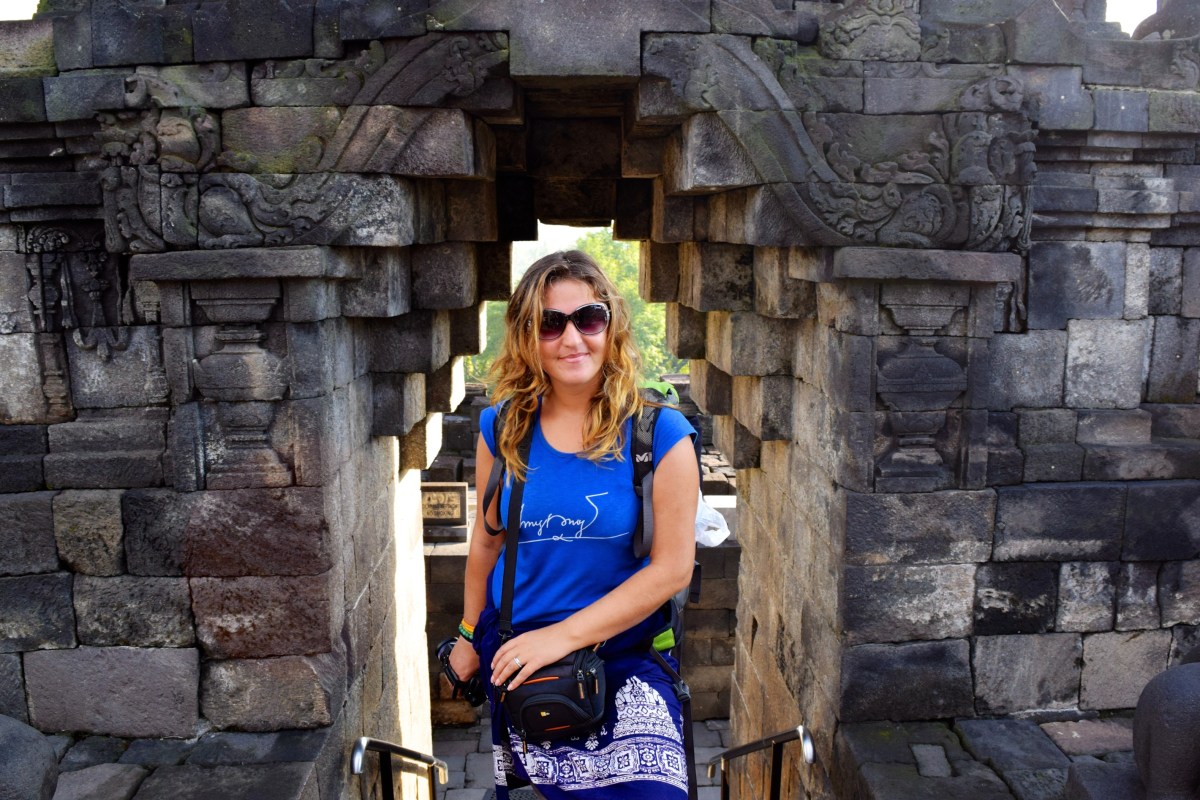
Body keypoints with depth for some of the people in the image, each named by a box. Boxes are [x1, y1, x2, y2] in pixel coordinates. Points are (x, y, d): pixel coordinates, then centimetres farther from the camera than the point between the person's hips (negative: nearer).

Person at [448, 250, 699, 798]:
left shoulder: (659, 434, -13)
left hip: (624, 653, -2)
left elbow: (673, 567, -14)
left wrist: (565, 635, -18)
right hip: (515, 651, 3)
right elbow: (487, 541, 8)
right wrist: (469, 635, 14)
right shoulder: (502, 429, -4)